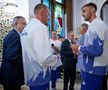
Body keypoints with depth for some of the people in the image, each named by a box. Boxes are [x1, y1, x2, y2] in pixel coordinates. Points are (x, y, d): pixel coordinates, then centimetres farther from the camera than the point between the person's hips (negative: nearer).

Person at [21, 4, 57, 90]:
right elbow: (45, 58, -27)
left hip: (30, 75, 8)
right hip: (39, 77, -8)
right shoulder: (41, 27, -19)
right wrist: (56, 58, -7)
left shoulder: (27, 28, 8)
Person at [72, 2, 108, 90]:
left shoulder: (95, 24, -16)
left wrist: (79, 48, -12)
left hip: (93, 70, -10)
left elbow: (96, 50, -26)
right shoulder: (99, 24, 15)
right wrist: (81, 49, 12)